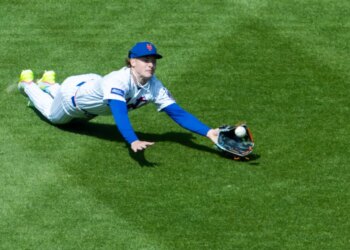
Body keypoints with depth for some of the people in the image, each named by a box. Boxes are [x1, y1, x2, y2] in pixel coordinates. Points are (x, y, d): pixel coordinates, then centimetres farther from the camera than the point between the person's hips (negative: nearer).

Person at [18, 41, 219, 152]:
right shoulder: (119, 81, -48)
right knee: (53, 115, 27)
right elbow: (119, 113, -61)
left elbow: (178, 113, -37)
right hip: (75, 90, -5)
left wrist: (208, 132, -51)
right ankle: (28, 84, 51)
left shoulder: (155, 87, -31)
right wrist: (133, 141, -78)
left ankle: (49, 84, 61)